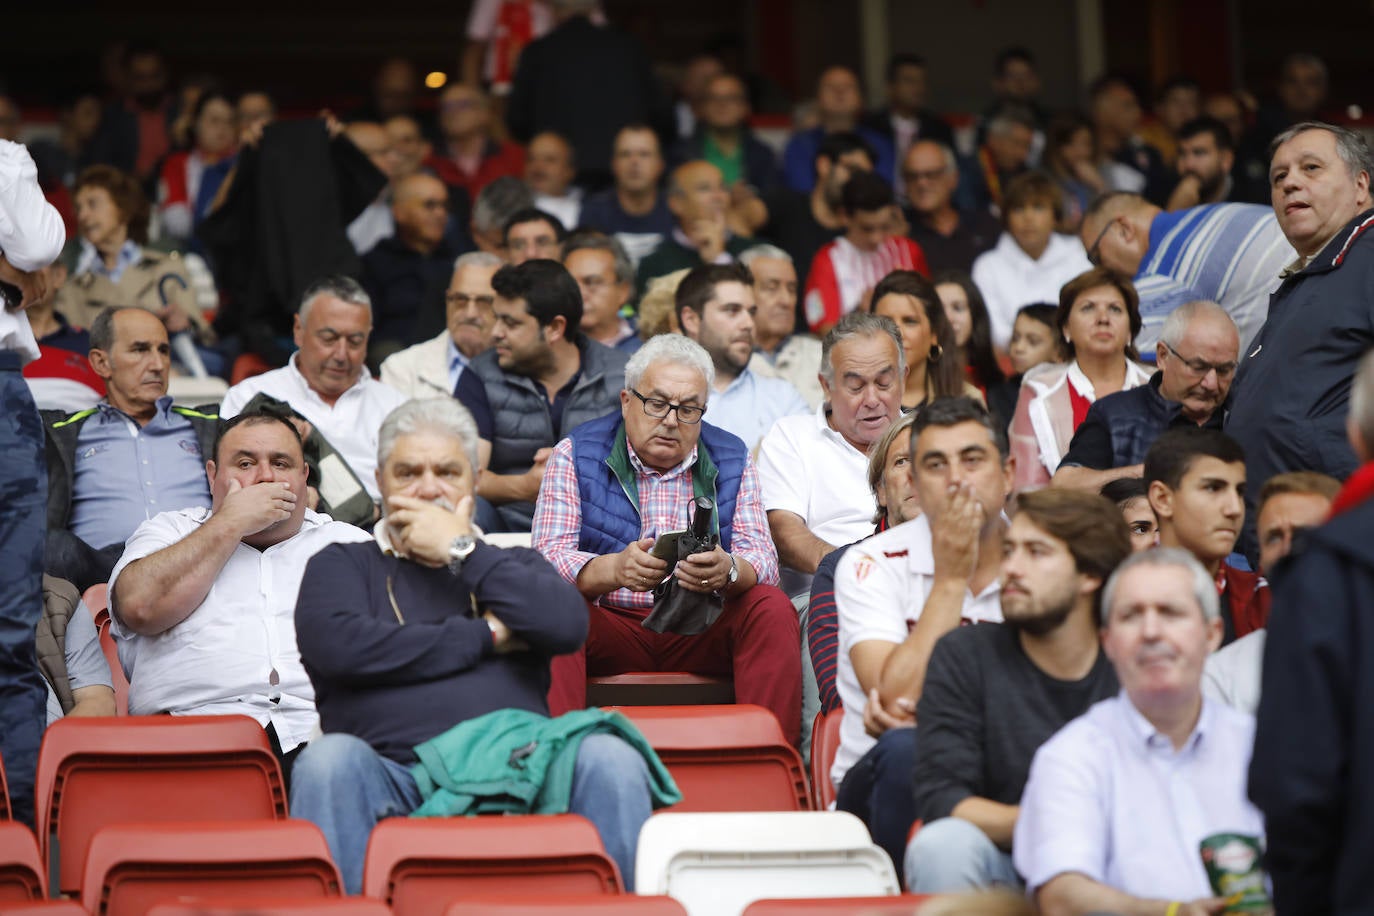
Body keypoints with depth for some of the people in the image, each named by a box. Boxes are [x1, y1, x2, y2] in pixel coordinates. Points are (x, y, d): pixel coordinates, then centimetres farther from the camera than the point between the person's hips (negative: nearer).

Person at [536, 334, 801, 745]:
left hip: (700, 635, 2)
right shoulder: (576, 455, 2)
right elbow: (549, 557, -10)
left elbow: (761, 562, -2)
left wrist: (728, 571, -29)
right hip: (609, 628, -2)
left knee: (773, 610, -24)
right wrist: (614, 570, -33)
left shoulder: (731, 460, 8)